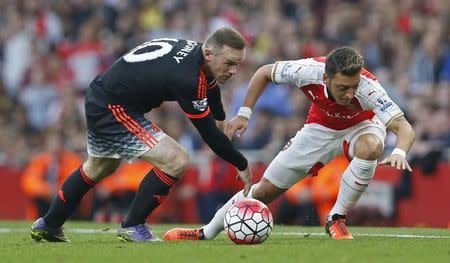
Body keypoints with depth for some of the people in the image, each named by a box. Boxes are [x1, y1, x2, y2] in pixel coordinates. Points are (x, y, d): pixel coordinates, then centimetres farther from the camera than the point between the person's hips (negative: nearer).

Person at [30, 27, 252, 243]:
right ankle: (132, 227, -2)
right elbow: (209, 133, -22)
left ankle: (48, 226, 47)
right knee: (176, 161, -17)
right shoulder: (187, 78, -30)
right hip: (112, 111, -10)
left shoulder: (192, 49, -3)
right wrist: (241, 165, -11)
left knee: (99, 168, 32)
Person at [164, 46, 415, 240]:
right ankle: (206, 233, 21)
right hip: (321, 128, 2)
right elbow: (264, 72, -13)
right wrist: (244, 114, -15)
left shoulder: (367, 87, -40)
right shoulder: (308, 70, -34)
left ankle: (337, 220, -20)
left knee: (371, 146, -39)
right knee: (264, 190, 2)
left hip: (360, 126, -2)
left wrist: (399, 153, -65)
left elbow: (405, 128, -44)